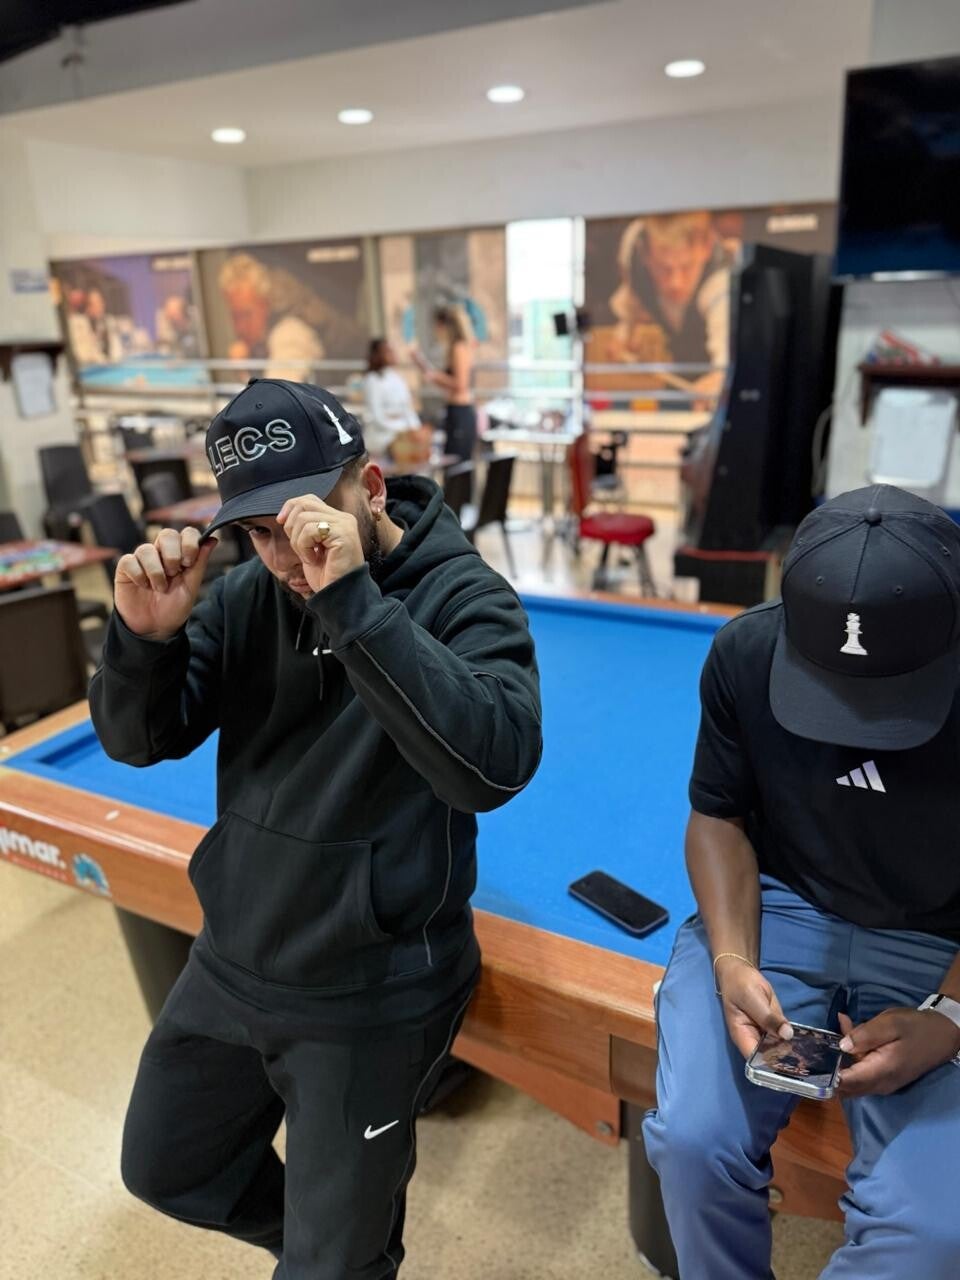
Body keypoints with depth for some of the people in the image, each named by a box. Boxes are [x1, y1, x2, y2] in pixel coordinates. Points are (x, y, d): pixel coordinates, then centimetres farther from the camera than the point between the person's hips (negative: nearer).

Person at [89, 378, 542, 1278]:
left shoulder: (465, 599, -19)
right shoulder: (252, 594, -5)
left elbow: (496, 767, -36)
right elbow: (138, 741, -2)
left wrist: (352, 599, -39)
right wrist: (147, 637, -23)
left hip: (371, 996, -5)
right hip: (228, 963, 6)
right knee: (162, 1169, 27)